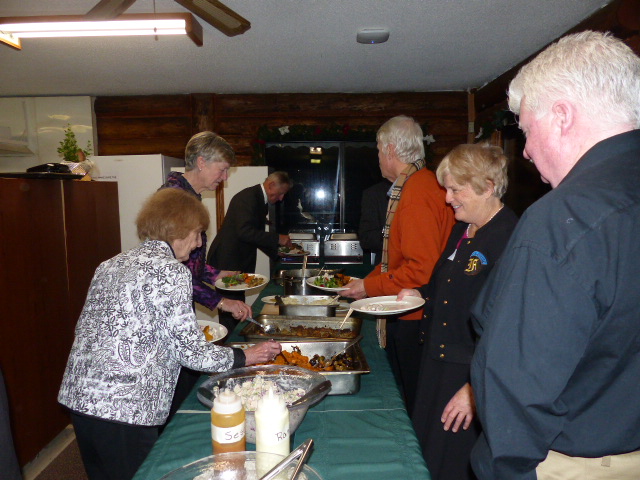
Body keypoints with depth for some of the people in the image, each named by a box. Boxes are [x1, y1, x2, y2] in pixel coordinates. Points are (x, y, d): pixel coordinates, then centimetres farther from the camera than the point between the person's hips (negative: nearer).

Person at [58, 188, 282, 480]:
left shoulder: (110, 265, 11)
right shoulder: (171, 271, -13)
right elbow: (191, 352, -14)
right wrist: (245, 357, 2)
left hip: (77, 398, 8)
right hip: (124, 410, -8)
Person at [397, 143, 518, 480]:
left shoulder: (511, 240, -20)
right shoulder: (462, 231, 9)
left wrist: (477, 388, -22)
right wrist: (421, 295, 7)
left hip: (470, 380, -8)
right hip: (437, 367, 9)